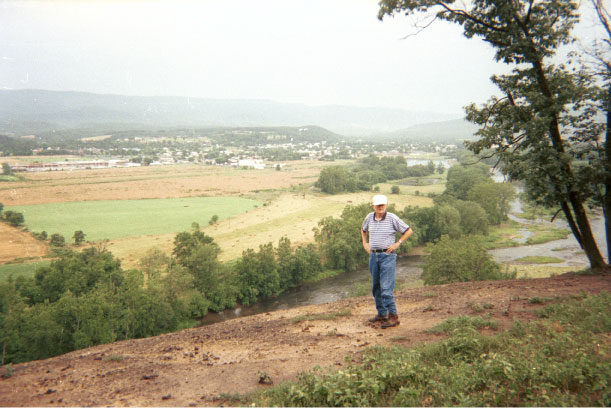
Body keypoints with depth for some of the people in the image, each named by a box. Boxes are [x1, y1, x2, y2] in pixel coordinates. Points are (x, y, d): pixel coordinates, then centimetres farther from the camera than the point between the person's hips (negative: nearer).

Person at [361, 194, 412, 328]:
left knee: (386, 287, -12)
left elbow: (409, 231, -3)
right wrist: (365, 243, 15)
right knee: (376, 287, 12)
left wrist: (397, 244, -7)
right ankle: (382, 314, 24)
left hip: (387, 256, -6)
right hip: (373, 255, 6)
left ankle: (393, 316, -5)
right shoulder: (369, 217, 5)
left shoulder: (392, 218, -9)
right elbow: (363, 230, 27)